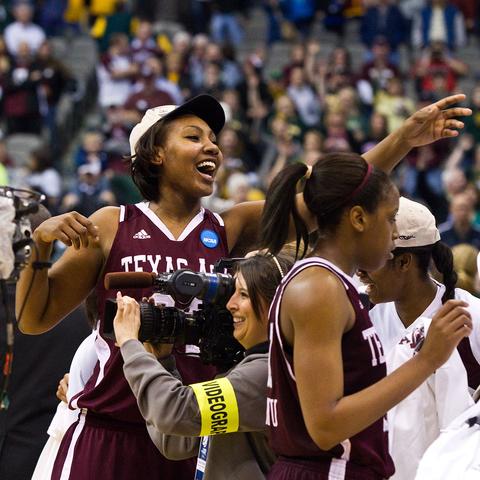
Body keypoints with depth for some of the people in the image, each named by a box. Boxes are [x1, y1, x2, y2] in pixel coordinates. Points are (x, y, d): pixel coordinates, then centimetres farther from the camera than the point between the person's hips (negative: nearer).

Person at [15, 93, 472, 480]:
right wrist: (40, 246, -12)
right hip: (106, 438, -2)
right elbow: (34, 318, 5)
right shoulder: (112, 226, 2)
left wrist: (405, 139, -10)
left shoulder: (231, 229, 8)